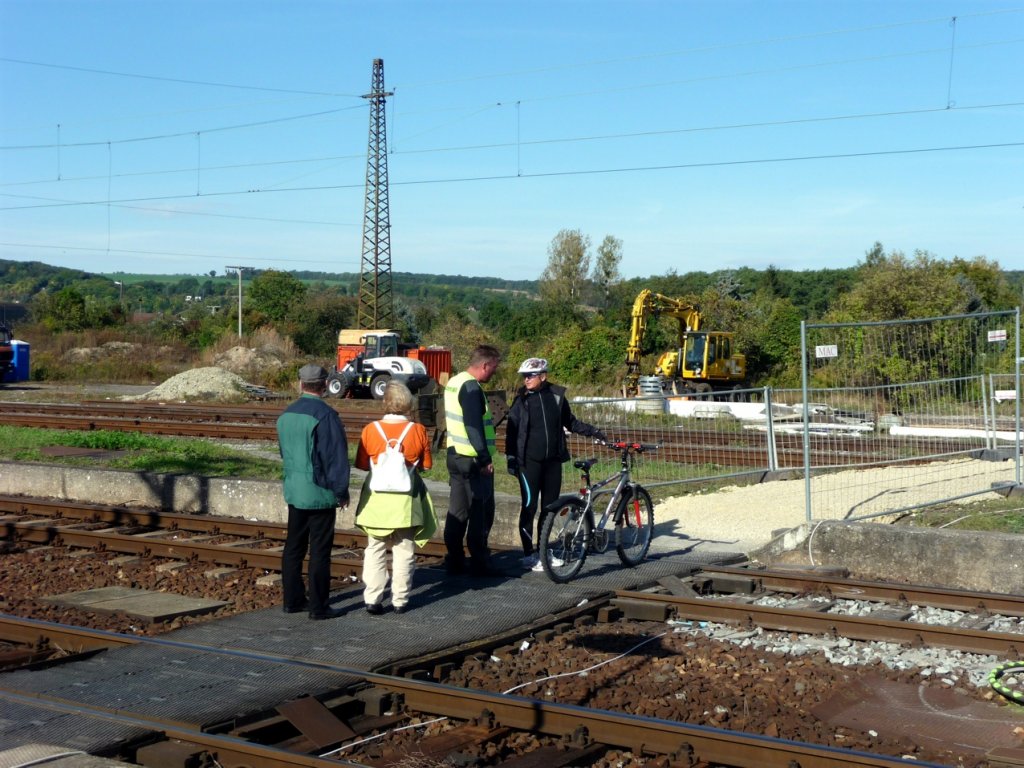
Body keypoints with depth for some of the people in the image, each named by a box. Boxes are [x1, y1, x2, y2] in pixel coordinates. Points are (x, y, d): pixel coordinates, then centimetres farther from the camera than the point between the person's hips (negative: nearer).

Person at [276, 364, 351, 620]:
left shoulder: (286, 415, 7)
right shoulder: (326, 416, -17)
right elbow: (337, 457, -16)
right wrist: (342, 492, -7)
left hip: (293, 491, 7)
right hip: (320, 494, -7)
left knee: (293, 548, 14)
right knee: (319, 551, -1)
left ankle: (292, 599, 22)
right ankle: (318, 606, 3)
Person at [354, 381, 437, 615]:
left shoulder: (370, 430, -9)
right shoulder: (418, 431, -9)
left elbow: (362, 464, 0)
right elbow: (426, 465, 0)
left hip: (377, 499, 0)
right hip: (406, 499, 0)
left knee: (375, 550, 11)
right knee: (404, 551, 11)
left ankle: (372, 600, 8)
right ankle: (400, 600, 14)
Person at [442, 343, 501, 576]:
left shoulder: (453, 382, 13)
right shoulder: (471, 387, -18)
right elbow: (474, 426, -23)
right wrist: (485, 459, -21)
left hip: (454, 455, 10)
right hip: (472, 460, -10)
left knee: (457, 510, 12)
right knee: (481, 512, -2)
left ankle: (454, 561, 16)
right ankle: (479, 564, 0)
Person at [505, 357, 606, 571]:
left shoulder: (557, 395, 3)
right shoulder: (522, 399, -3)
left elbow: (570, 422, 16)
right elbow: (512, 430, -1)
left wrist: (593, 431, 10)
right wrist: (511, 458, -5)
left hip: (553, 460, 3)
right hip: (529, 461, -3)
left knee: (550, 506, 9)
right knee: (530, 506, -4)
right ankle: (528, 555, 3)